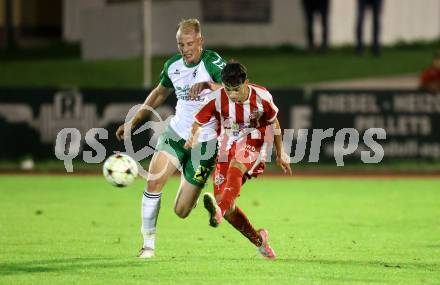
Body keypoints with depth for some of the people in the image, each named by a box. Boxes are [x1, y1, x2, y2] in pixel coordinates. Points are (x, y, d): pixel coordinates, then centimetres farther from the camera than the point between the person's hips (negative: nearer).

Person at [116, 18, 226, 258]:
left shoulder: (212, 62, -16)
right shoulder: (172, 65, 1)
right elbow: (161, 92, 21)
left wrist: (207, 85, -49)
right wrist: (133, 121, 18)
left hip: (205, 141, -4)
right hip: (176, 132, 4)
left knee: (181, 211, -1)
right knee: (153, 182, -21)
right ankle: (148, 244, -8)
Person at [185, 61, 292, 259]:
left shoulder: (261, 97, -12)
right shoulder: (216, 99, -14)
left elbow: (274, 123, 5)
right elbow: (197, 123, -6)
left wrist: (280, 155, 14)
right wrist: (192, 139, -31)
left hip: (253, 141, -3)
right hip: (227, 145, 3)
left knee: (234, 169, -38)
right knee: (226, 205, -8)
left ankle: (219, 212, -62)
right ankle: (258, 240, 15)